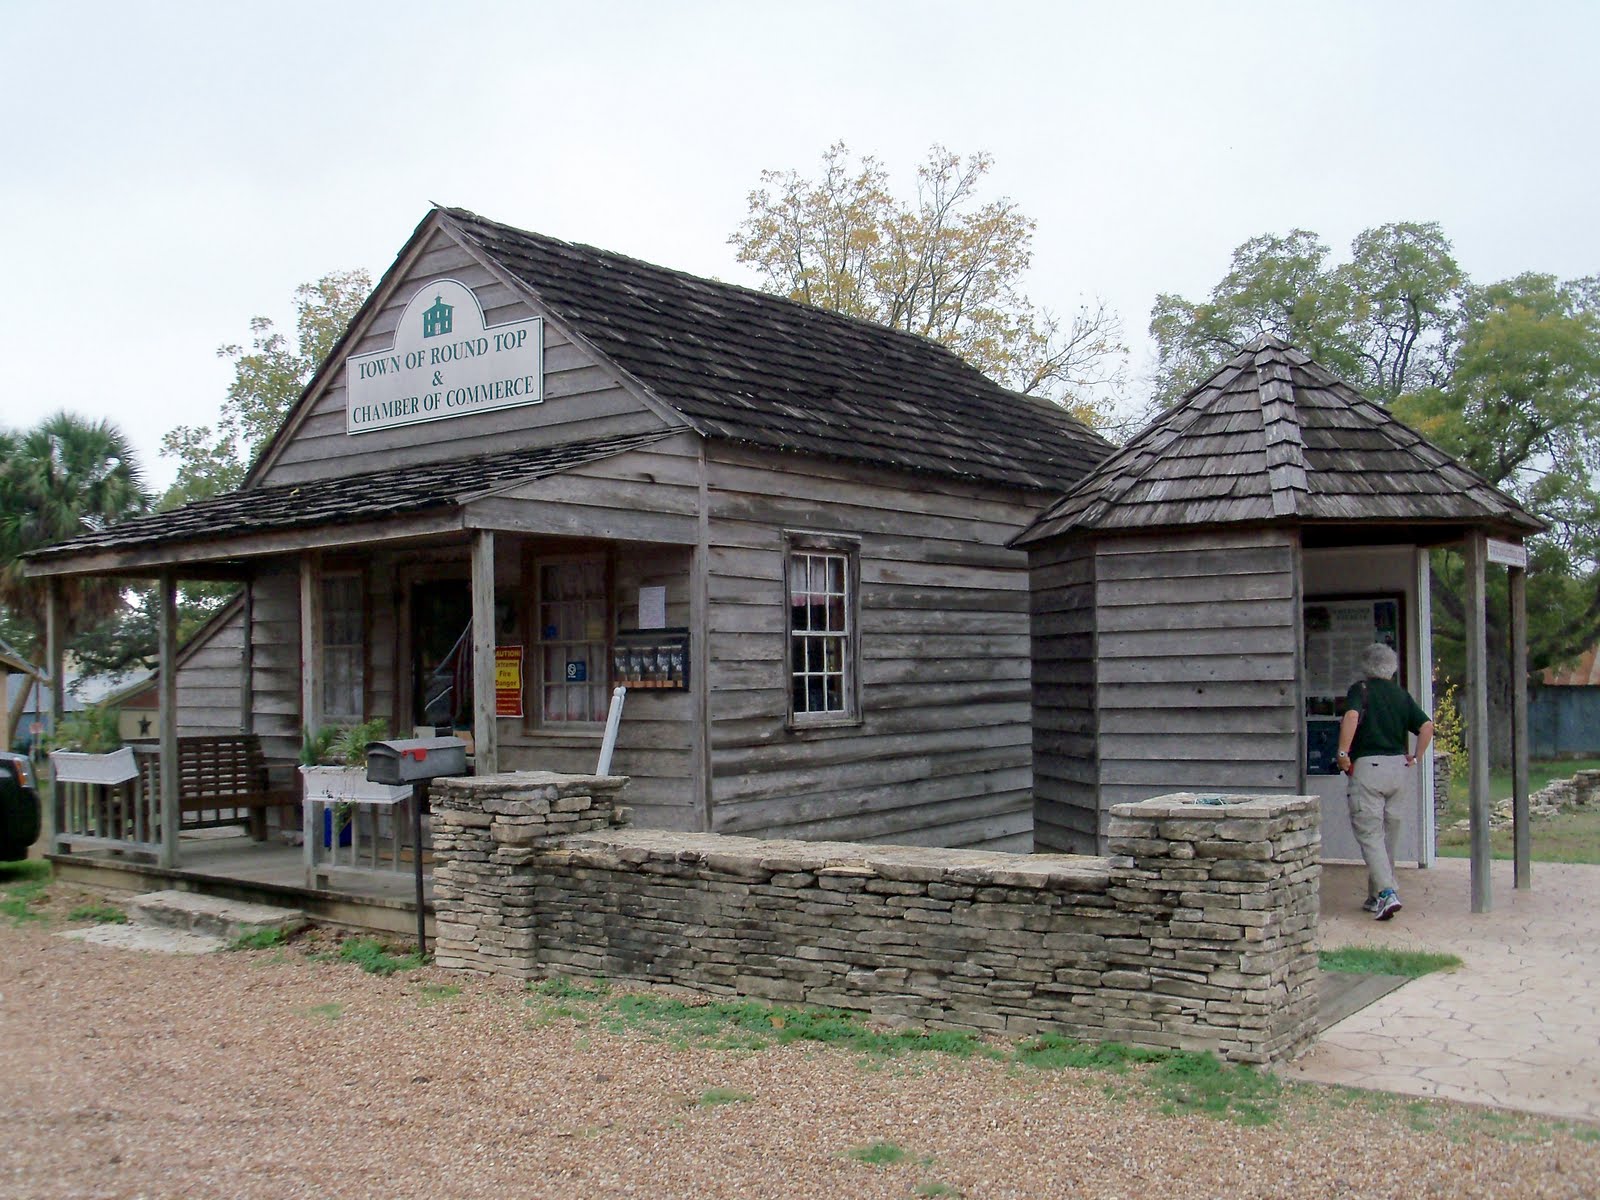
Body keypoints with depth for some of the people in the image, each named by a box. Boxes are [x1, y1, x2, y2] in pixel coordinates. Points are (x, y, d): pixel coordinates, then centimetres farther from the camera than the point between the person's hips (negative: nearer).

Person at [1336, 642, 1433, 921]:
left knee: (1369, 833, -5)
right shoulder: (1401, 694, 13)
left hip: (1368, 765, -6)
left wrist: (1343, 753, -16)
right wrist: (1416, 757, 12)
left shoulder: (1360, 689, -2)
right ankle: (1376, 896, 21)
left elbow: (1352, 716, -21)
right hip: (1398, 766, 6)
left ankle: (1387, 893, -19)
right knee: (1389, 833, 14)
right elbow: (1427, 725, 5)